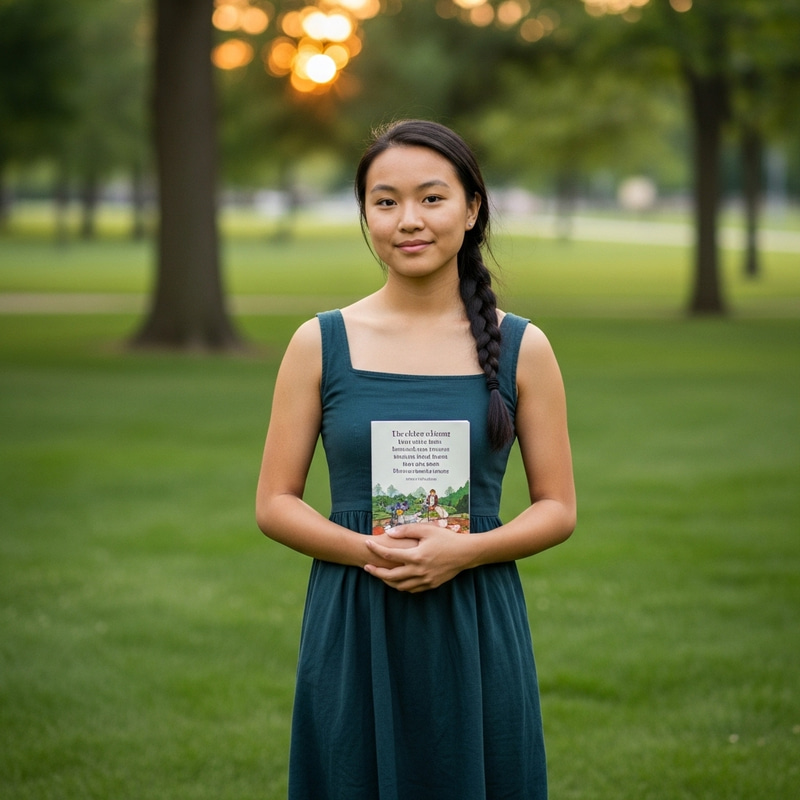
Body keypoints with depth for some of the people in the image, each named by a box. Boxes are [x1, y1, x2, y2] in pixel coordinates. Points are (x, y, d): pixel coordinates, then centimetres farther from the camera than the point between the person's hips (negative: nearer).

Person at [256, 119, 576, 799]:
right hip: (353, 634, 0)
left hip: (476, 638, 0)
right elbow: (274, 504, 3)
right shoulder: (320, 344, 2)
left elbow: (558, 509, 4)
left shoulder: (521, 348, 2)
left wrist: (463, 550, -14)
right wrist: (366, 549, -15)